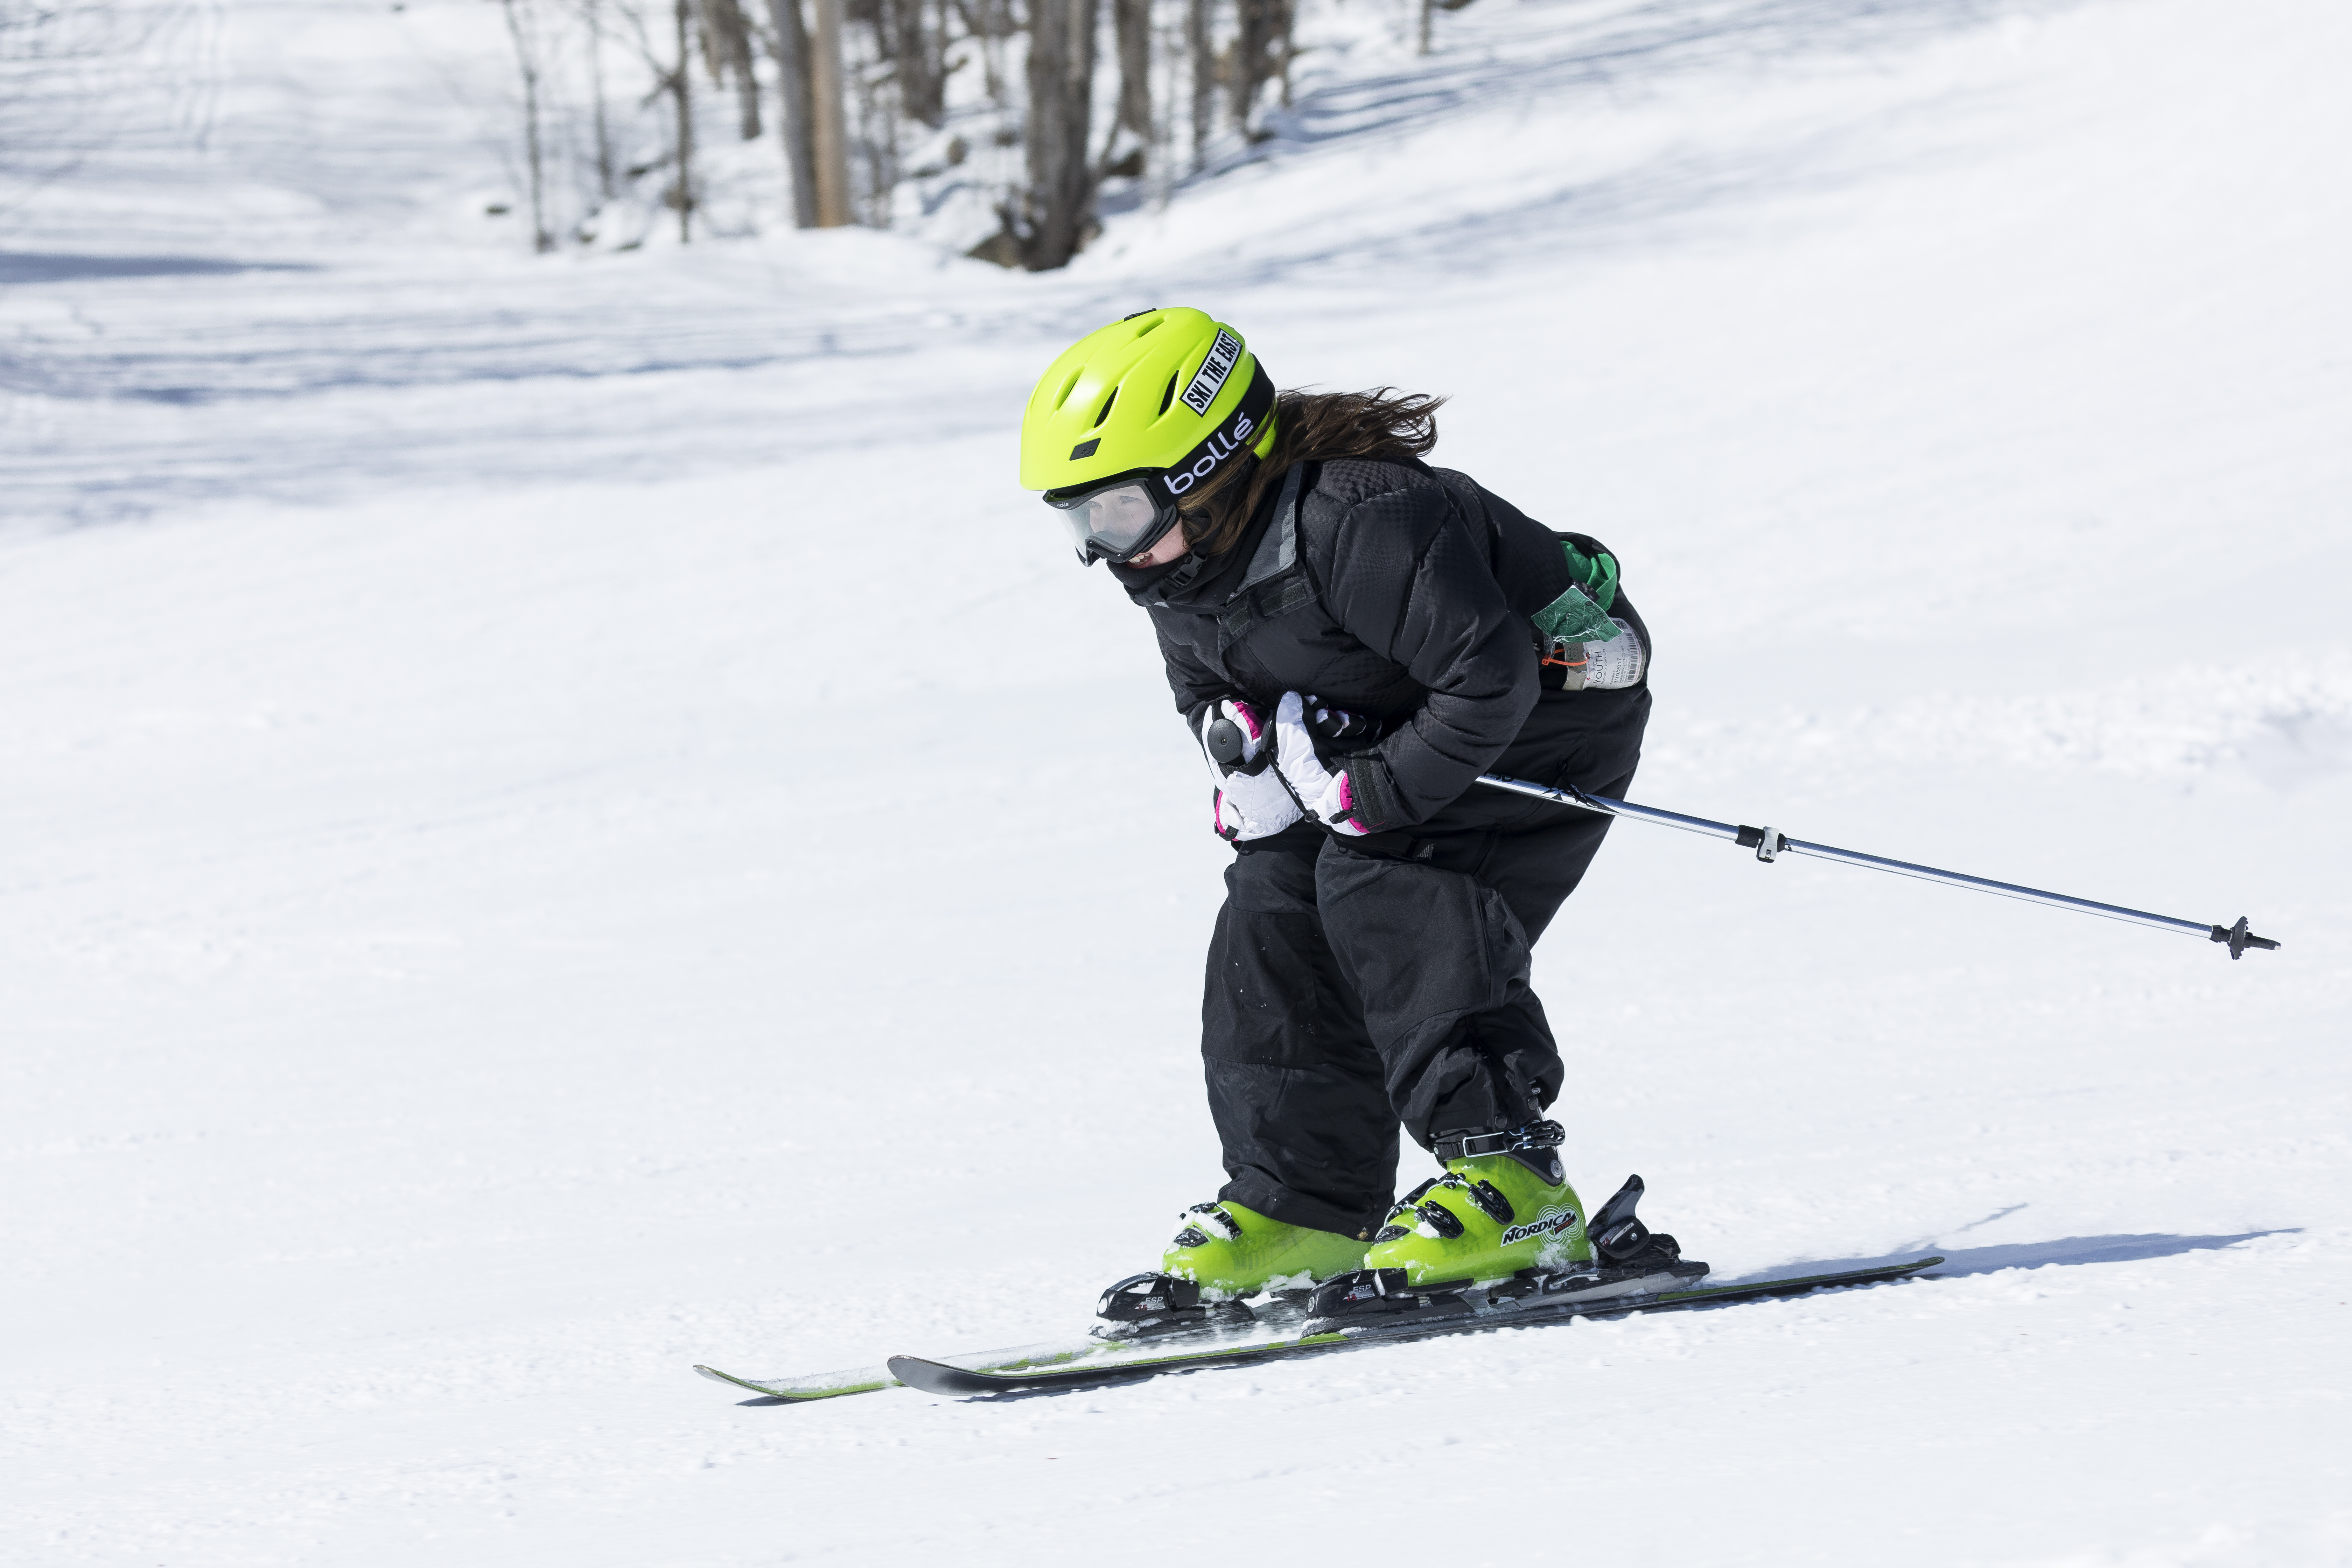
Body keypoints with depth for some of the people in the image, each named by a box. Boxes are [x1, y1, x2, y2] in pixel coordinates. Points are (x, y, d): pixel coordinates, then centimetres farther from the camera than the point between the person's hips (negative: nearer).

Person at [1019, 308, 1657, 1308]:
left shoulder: (1358, 523, -34)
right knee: (1273, 906, -5)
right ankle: (1298, 1205, -2)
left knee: (1381, 882, -27)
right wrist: (1247, 743, -11)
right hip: (1376, 737, 9)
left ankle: (1511, 1182, -27)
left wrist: (1380, 794, -31)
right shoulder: (1178, 562, -4)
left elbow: (1491, 675, -35)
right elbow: (1207, 690, 11)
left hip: (1551, 710, -9)